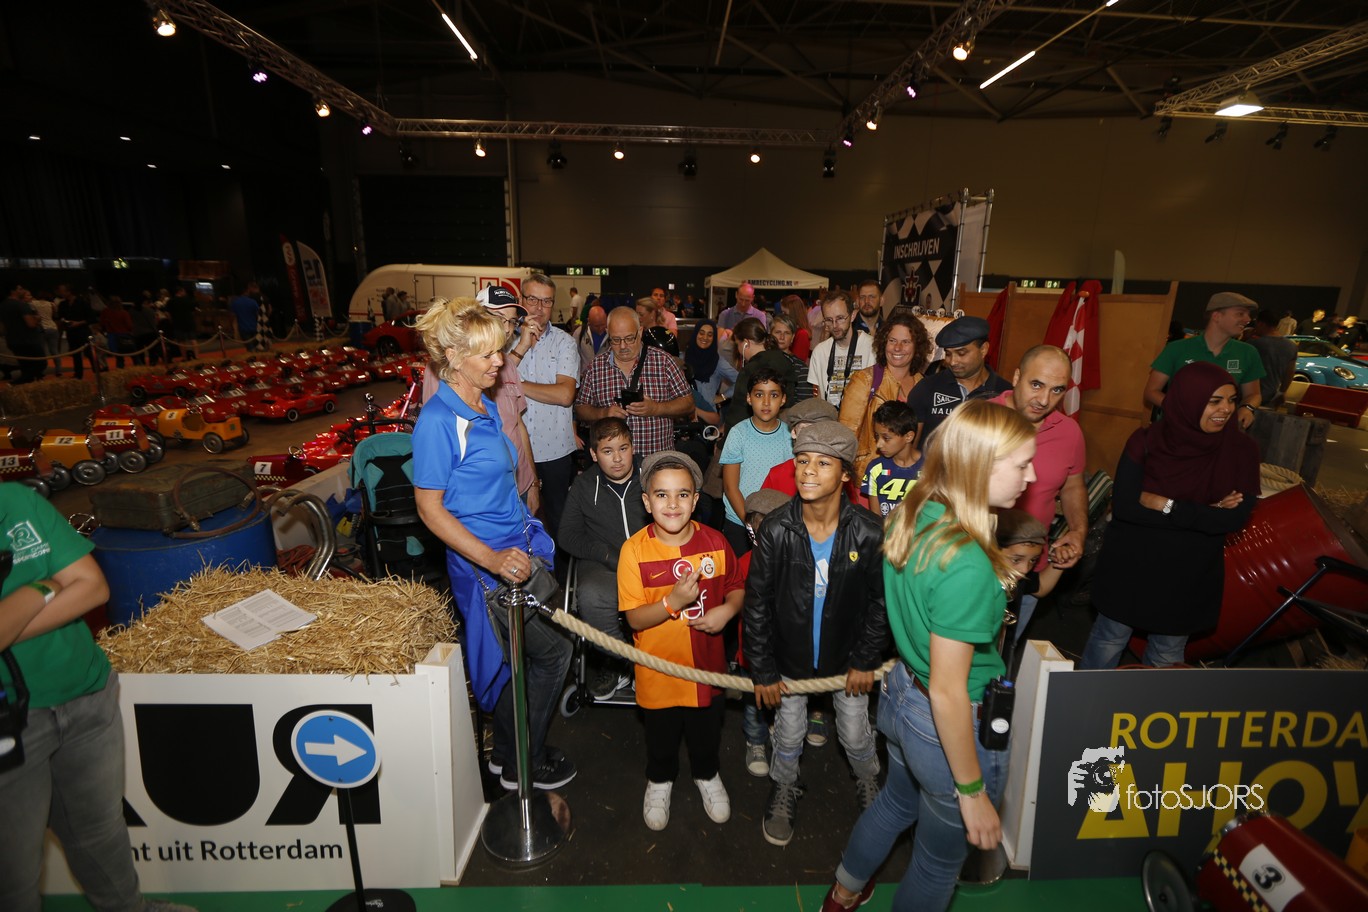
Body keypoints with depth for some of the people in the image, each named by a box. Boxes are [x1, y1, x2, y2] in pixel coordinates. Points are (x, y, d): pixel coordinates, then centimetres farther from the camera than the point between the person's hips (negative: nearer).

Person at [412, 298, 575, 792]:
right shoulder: (437, 420, -18)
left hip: (515, 550, 8)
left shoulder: (486, 406, 8)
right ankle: (523, 763, 23)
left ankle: (507, 752, 39)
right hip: (485, 563, -8)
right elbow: (429, 508, -18)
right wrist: (491, 558, -24)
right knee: (553, 650, 2)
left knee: (514, 657, 19)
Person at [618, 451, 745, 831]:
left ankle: (707, 775, 56)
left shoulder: (714, 542, -13)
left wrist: (727, 609, -18)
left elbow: (737, 586, 3)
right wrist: (674, 601, -33)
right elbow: (634, 618, -18)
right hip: (659, 669, -1)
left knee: (707, 732, 26)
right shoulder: (634, 550, -20)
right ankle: (659, 781, 54)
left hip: (707, 665, 2)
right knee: (661, 737, 24)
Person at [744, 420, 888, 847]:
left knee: (856, 737, 20)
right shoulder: (776, 530, -22)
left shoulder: (869, 532, -21)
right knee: (789, 737, 19)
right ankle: (784, 791, 50)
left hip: (846, 659, 1)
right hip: (789, 659, 0)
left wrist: (865, 661, -3)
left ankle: (869, 783, 53)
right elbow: (757, 603, -13)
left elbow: (880, 601, -7)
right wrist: (762, 671, -8)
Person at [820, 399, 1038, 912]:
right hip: (948, 728, -8)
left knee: (895, 802, 36)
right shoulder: (967, 566, -34)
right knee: (940, 861, 22)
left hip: (900, 692, 8)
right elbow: (948, 693, -26)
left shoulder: (909, 515, -9)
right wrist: (972, 792, -15)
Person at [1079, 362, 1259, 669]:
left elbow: (1235, 518, -16)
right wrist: (1203, 514, -20)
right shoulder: (1146, 441, -15)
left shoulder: (1241, 450, -10)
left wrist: (1165, 505, -21)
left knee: (1167, 656, 20)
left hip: (1190, 576, 2)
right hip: (1131, 567, -1)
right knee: (1109, 641, 15)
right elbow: (1122, 505, -21)